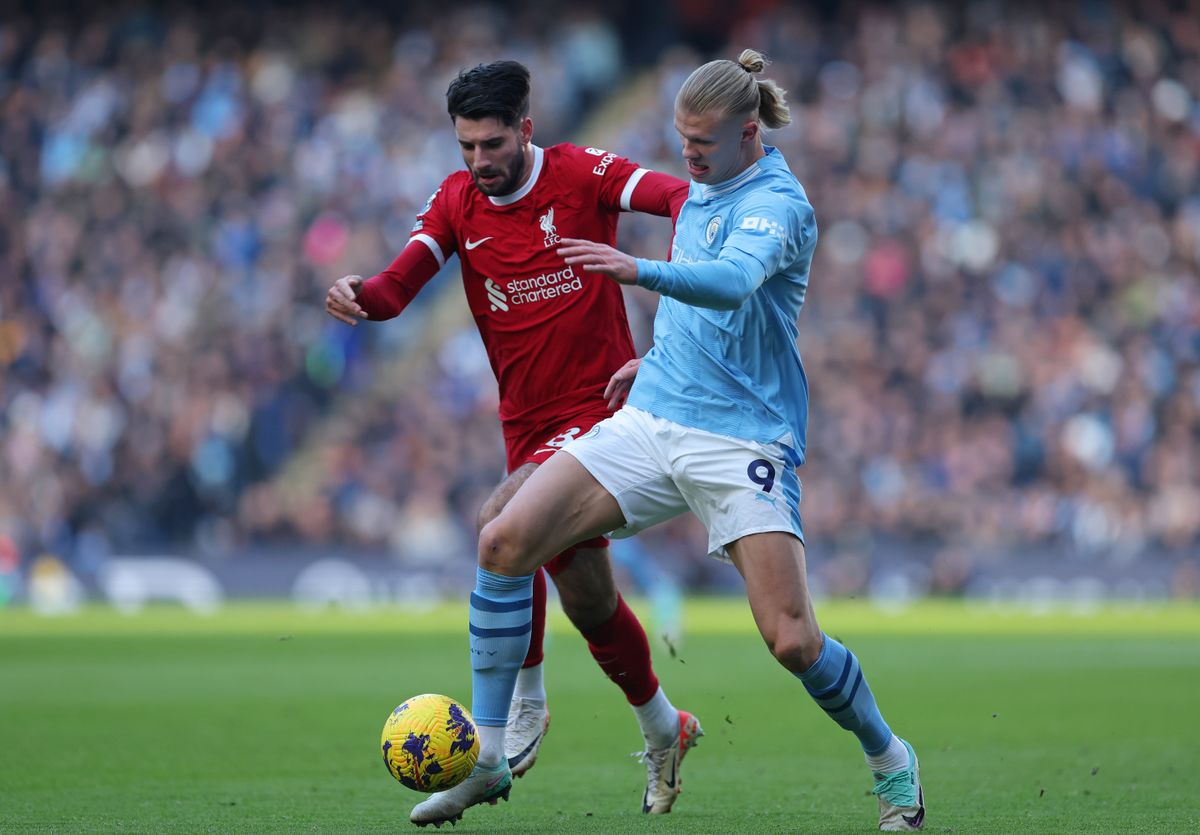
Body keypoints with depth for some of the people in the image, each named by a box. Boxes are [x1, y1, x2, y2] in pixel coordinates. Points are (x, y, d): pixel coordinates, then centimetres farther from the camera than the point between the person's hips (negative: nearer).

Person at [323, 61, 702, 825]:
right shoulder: (458, 202, 6)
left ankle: (519, 710, -13)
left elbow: (680, 196, -21)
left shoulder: (581, 174, -7)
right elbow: (399, 286, -6)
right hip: (528, 423, 6)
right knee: (586, 597, 7)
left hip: (599, 405, -6)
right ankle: (663, 730, 27)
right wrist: (359, 297, -29)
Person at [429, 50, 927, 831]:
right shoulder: (701, 190, 13)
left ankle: (892, 763, 14)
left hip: (740, 440, -7)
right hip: (651, 422, 7)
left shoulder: (778, 202, -12)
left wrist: (639, 270, -49)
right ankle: (486, 756, -1)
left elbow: (734, 282, -34)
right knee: (505, 542, -10)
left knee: (793, 640, -15)